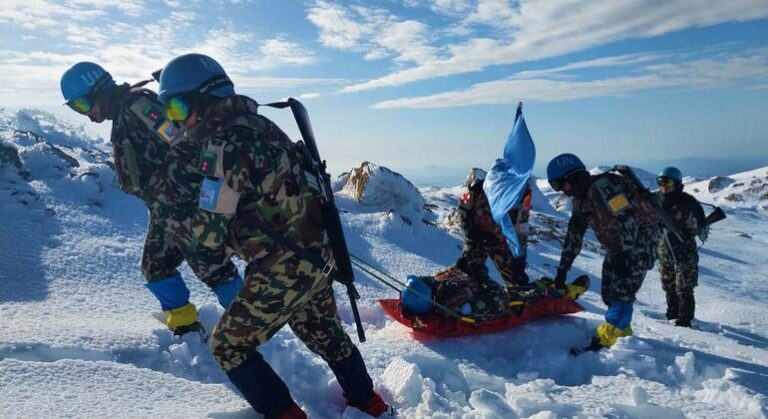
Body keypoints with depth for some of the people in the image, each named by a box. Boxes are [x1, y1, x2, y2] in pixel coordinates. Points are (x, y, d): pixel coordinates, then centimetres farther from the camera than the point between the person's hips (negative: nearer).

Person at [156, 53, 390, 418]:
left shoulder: (224, 143, -19)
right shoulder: (255, 123, 8)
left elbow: (210, 231, -17)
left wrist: (194, 225, 1)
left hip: (285, 267, -9)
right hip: (317, 252, 9)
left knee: (229, 345, 10)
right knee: (324, 333, 27)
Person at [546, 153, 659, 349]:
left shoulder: (602, 186, -25)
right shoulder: (581, 198, 6)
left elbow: (628, 218, -29)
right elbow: (574, 234, 9)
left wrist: (624, 254, -28)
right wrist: (563, 268, 8)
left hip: (639, 241, -9)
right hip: (617, 246, 9)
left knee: (623, 292, -13)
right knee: (609, 293, 9)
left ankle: (607, 339, -10)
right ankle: (622, 334, 21)